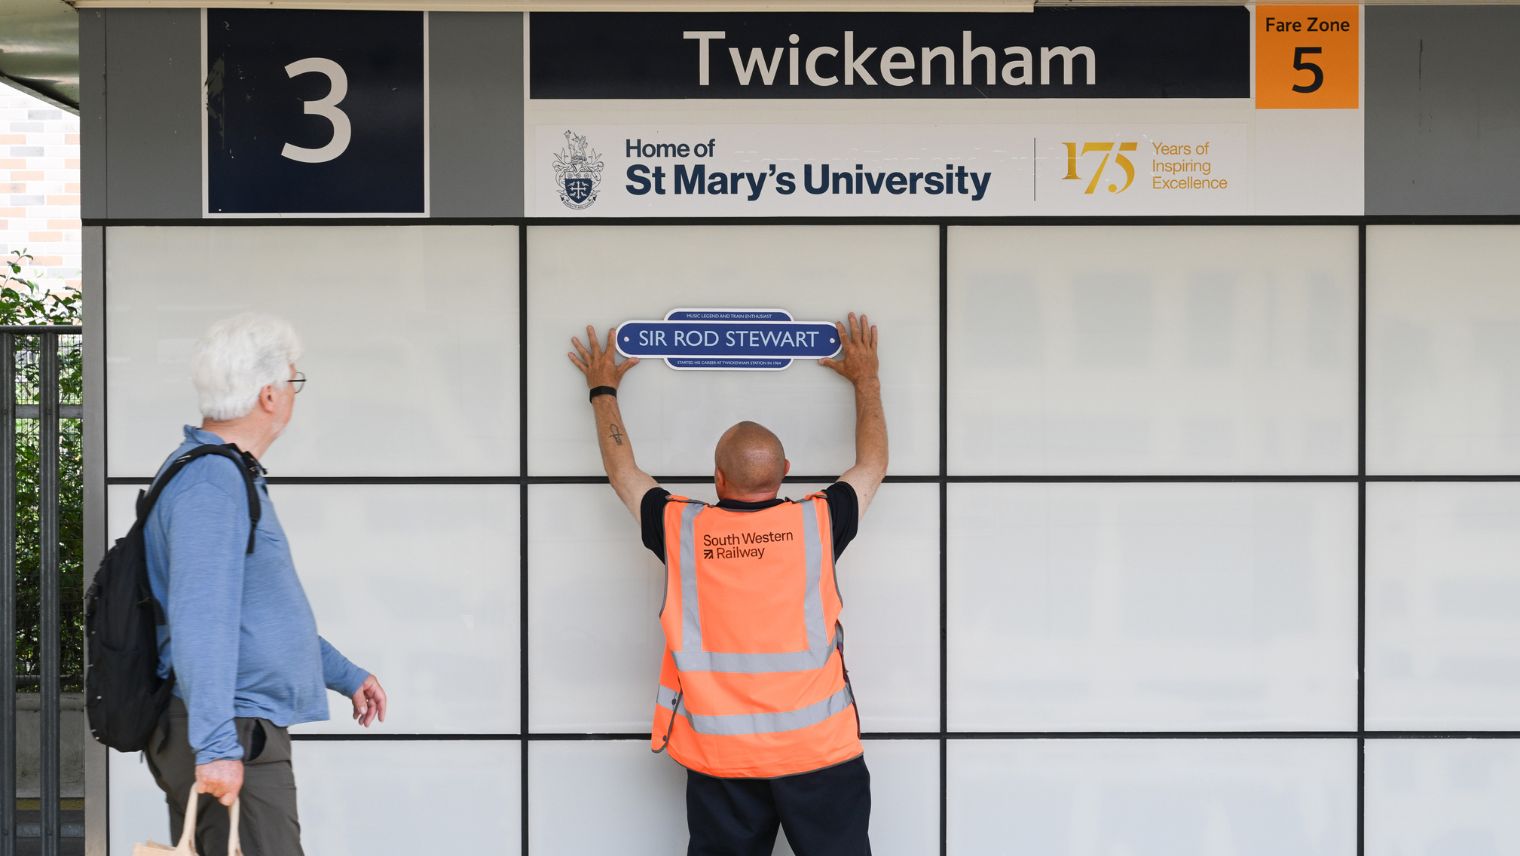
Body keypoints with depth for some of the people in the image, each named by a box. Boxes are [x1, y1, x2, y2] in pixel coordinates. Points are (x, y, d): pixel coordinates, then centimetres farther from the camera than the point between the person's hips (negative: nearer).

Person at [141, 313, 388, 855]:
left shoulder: (226, 475, 19)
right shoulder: (210, 482, -16)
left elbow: (263, 605, 30)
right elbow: (201, 620, -25)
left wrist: (344, 675, 33)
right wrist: (216, 745, -29)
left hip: (235, 735, 11)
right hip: (228, 745, -11)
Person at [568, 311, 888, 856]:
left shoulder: (680, 530, -3)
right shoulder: (816, 524, -3)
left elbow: (621, 468, 16)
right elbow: (873, 462, 16)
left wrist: (603, 390, 31)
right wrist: (865, 379, 31)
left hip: (719, 758, 1)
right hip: (817, 749, -1)